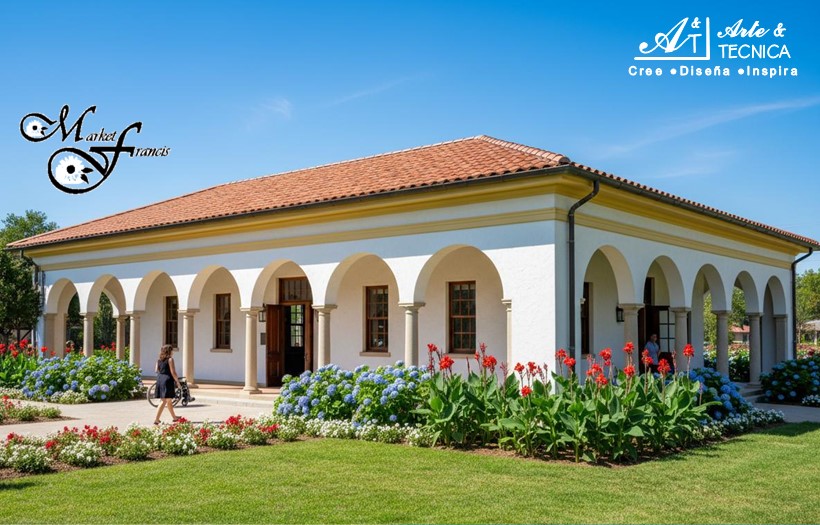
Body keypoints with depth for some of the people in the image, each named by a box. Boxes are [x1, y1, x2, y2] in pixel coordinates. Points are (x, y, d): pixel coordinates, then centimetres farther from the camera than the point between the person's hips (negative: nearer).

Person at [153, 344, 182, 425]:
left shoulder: (159, 360, 12)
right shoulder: (170, 359, -9)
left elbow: (156, 370, 11)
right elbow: (173, 372, -12)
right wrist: (177, 382, -5)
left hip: (159, 380, 8)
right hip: (167, 380, -8)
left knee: (169, 400, 16)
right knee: (164, 401, -4)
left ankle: (174, 417, 28)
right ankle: (156, 419, -8)